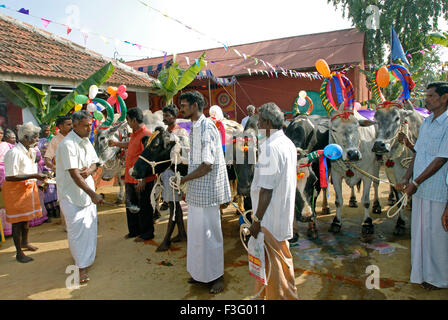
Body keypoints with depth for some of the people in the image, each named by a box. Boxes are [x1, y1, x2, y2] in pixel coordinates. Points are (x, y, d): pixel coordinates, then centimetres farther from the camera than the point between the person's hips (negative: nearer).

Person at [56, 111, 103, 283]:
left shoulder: (86, 141, 7)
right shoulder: (67, 144, -20)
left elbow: (95, 162, 14)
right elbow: (74, 175, -25)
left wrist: (90, 169, -11)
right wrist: (93, 194, -25)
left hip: (87, 191, 8)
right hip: (71, 194, -8)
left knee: (90, 225, 15)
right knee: (77, 229, -5)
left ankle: (88, 258, 33)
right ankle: (81, 266, 8)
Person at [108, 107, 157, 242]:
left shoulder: (146, 135, -19)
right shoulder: (134, 133, 11)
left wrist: (143, 180, -24)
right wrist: (116, 143, 40)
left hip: (142, 180, -9)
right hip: (130, 178, 10)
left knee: (143, 206, 4)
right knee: (131, 205, 18)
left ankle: (147, 233, 20)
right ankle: (134, 230, 34)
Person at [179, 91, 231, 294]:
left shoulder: (207, 127, -17)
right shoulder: (194, 127, 12)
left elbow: (207, 165, -21)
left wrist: (183, 179, -13)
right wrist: (187, 180, 10)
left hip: (206, 191, -9)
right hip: (195, 191, 9)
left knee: (208, 234, 3)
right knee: (196, 233, 17)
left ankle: (217, 277, 21)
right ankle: (201, 272, 34)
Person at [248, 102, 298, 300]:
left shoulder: (270, 147, -22)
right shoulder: (289, 143, 8)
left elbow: (266, 189, -24)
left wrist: (257, 219, -19)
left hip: (271, 215, -10)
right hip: (285, 213, 10)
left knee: (271, 260, 6)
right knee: (282, 253, 23)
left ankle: (276, 296, 22)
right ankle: (289, 293, 40)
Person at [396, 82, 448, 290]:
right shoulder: (427, 122, 11)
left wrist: (416, 182, -16)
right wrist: (406, 179, 8)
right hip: (419, 189, 7)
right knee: (420, 231, 15)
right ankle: (423, 272, 31)